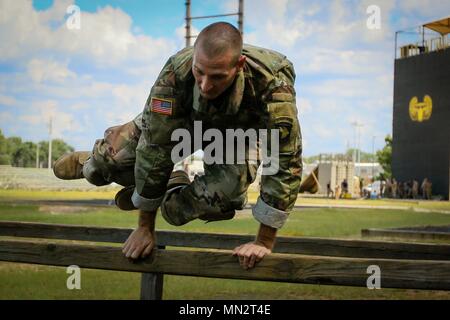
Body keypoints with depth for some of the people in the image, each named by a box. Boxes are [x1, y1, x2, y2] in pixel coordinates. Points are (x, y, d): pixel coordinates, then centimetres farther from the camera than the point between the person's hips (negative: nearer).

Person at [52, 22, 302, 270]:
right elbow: (155, 147, -32)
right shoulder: (176, 72, -39)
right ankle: (93, 162, 36)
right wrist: (145, 227, -23)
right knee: (106, 163, -4)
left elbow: (285, 164, -37)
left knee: (176, 208, -22)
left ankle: (176, 186, 15)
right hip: (186, 120, 1)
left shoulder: (272, 86, -44)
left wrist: (264, 242, -34)